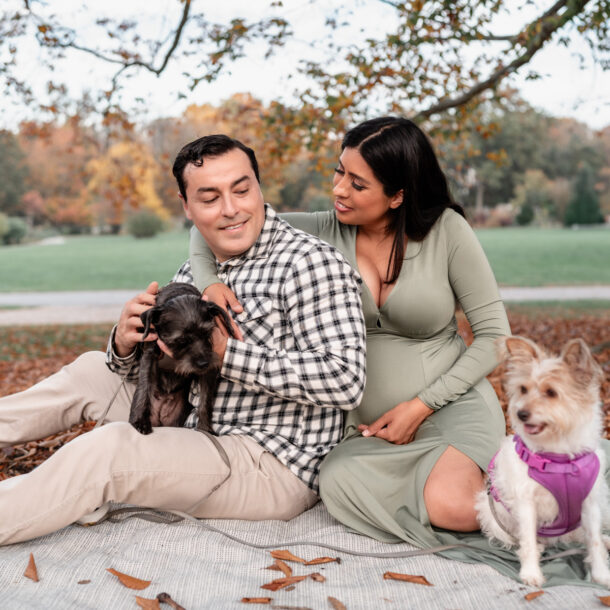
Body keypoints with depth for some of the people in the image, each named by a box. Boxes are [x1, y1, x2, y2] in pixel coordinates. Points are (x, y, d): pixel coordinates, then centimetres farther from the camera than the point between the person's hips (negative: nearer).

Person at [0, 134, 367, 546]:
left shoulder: (310, 262, -15)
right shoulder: (193, 273, 9)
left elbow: (346, 381, -26)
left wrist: (225, 351, -26)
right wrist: (125, 344, -11)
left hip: (275, 468, -8)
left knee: (106, 447, -25)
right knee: (93, 371, 13)